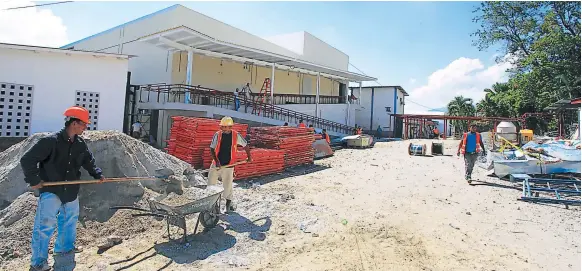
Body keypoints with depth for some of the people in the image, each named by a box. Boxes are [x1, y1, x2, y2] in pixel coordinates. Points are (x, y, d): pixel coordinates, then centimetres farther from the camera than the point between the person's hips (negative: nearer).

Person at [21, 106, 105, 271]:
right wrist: (33, 180, -15)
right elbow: (27, 160, -13)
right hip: (51, 191, -6)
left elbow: (89, 163, 16)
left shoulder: (81, 145, 4)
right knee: (45, 226, -8)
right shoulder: (51, 141, -16)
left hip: (71, 192, 7)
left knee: (69, 226, 17)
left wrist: (97, 174, 4)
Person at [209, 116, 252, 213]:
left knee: (227, 186, 5)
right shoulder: (217, 135, -5)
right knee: (210, 184, 5)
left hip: (228, 165, -1)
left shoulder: (236, 135, -6)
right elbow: (212, 149, -4)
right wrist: (216, 161, -17)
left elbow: (245, 146, 8)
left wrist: (249, 157, 16)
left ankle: (229, 205, 26)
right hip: (216, 164, 2)